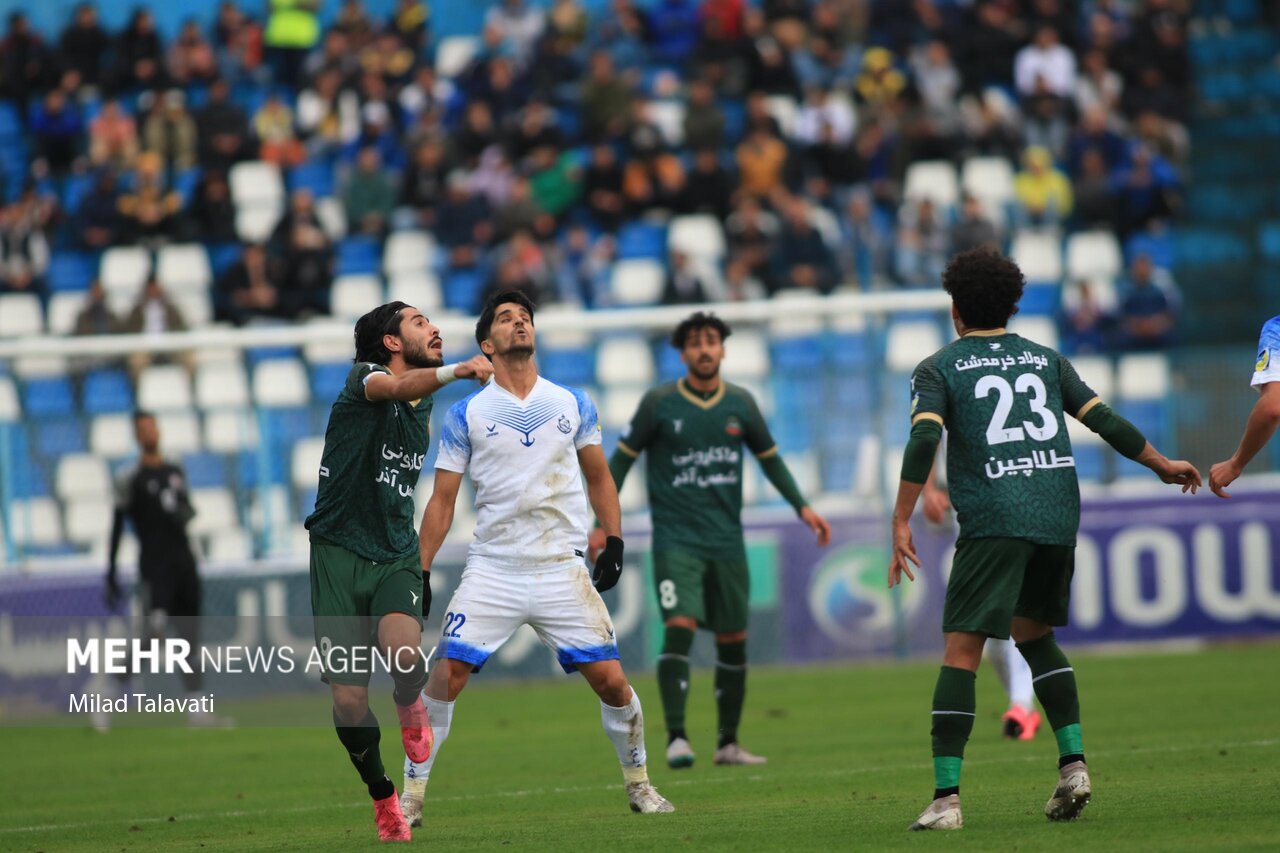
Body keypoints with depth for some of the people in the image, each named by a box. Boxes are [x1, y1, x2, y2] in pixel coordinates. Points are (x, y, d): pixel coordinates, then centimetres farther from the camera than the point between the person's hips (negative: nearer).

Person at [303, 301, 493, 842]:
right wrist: (458, 370, -50)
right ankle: (383, 798, 17)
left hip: (397, 557, 4)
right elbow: (396, 387, -33)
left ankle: (410, 710, 4)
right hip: (340, 553, -4)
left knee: (402, 652, -29)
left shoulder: (424, 405, 14)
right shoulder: (365, 377, -7)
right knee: (349, 700, -6)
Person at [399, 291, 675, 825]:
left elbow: (598, 477, 18)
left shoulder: (574, 405, 8)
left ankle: (639, 785, 16)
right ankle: (411, 796, -3)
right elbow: (442, 501, 5)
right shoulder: (466, 415, 2)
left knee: (611, 681, -5)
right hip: (492, 570, -1)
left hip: (561, 570, 1)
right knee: (445, 676, -13)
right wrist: (419, 574, -1)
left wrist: (614, 543, 7)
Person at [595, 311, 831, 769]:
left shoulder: (740, 403, 6)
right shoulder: (659, 403, -3)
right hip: (676, 538, -4)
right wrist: (603, 524, -2)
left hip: (726, 540, 4)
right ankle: (676, 738, -19)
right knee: (680, 627, -20)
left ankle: (728, 743, 19)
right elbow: (622, 459, 3)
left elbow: (770, 458, 18)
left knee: (733, 640, 7)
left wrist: (802, 506, 9)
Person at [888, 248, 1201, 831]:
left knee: (961, 652, -6)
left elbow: (923, 440, -9)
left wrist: (901, 523, -11)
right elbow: (1104, 421, 15)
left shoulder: (939, 369, 6)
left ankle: (945, 797, -15)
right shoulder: (1044, 360, 18)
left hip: (993, 520, -5)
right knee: (1033, 633, 24)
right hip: (1058, 516, 5)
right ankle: (1072, 764, 10)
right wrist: (1163, 466, 29)